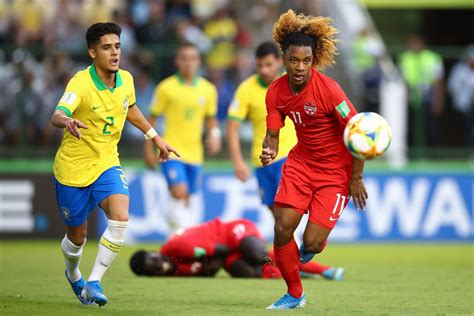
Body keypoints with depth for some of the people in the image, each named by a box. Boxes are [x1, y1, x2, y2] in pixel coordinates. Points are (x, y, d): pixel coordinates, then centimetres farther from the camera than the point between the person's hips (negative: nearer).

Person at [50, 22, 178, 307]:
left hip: (107, 163, 4)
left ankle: (95, 281, -12)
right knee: (77, 235, 11)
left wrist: (155, 137, 22)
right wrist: (67, 122, -63)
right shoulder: (80, 83, -23)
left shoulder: (126, 80, -4)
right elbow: (57, 115, -40)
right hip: (73, 167, -4)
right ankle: (74, 274, 46)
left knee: (121, 217, -23)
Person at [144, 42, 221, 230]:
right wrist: (149, 150, 1)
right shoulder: (166, 88, -4)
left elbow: (211, 118, 18)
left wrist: (214, 134, -4)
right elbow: (152, 119, 2)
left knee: (185, 200, 10)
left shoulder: (208, 89, 6)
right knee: (179, 193, -22)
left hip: (194, 153, 4)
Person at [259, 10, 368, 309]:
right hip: (301, 162, 4)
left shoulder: (328, 89, -25)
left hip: (336, 169, -4)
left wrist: (356, 179, -12)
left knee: (311, 243, -10)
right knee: (282, 230, -8)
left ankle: (317, 241, 31)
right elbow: (273, 133, 0)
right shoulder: (276, 92, -9)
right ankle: (294, 294, 16)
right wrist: (269, 151, -25)